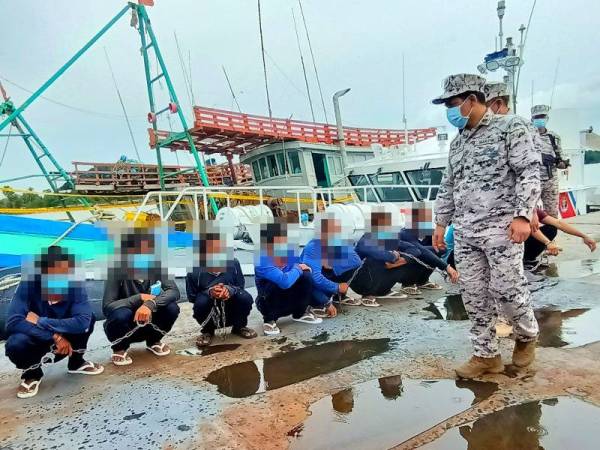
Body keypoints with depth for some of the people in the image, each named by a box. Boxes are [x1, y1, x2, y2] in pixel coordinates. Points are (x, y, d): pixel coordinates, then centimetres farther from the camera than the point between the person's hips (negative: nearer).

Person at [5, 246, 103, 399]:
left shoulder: (75, 285, -22)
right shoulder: (29, 284, -25)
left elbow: (82, 321, -34)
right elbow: (13, 322, -33)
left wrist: (40, 321, -32)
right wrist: (54, 336, -35)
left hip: (63, 338, 2)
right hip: (36, 339, -1)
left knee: (88, 318, -24)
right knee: (15, 343, -33)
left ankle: (76, 362, 5)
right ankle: (32, 373, 2)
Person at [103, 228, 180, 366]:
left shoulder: (156, 268, -13)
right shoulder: (117, 271, -21)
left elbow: (174, 291, -25)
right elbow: (107, 306, -28)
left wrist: (150, 304, -41)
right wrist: (140, 298, -32)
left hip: (147, 324, 3)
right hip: (124, 328, -3)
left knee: (171, 308, -23)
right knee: (121, 314, -35)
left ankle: (153, 341, 8)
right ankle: (120, 348, -1)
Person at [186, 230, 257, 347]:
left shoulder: (233, 263, -15)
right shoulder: (195, 270, -19)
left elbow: (241, 286, -5)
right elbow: (191, 296, -10)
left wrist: (230, 289, -30)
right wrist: (209, 292, -31)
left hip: (231, 313, 2)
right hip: (210, 315, -1)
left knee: (246, 298, -27)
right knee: (201, 303, -33)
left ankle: (239, 327, 7)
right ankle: (207, 331, 2)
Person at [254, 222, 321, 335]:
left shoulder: (287, 253, -13)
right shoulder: (262, 261, -33)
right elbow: (285, 282, -44)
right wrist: (297, 269, -27)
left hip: (291, 299, 6)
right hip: (269, 302, -6)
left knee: (306, 275, -18)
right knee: (277, 284, -37)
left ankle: (300, 313, 6)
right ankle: (269, 319, -8)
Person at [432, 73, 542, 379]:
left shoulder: (510, 127, 1)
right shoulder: (457, 143, 18)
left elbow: (529, 172, -7)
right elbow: (448, 186, 21)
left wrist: (522, 215, -17)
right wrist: (441, 223, 16)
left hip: (501, 227, -5)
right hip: (464, 232, 6)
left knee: (506, 290, -3)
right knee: (474, 296, 5)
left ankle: (527, 336, 27)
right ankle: (486, 355, 17)